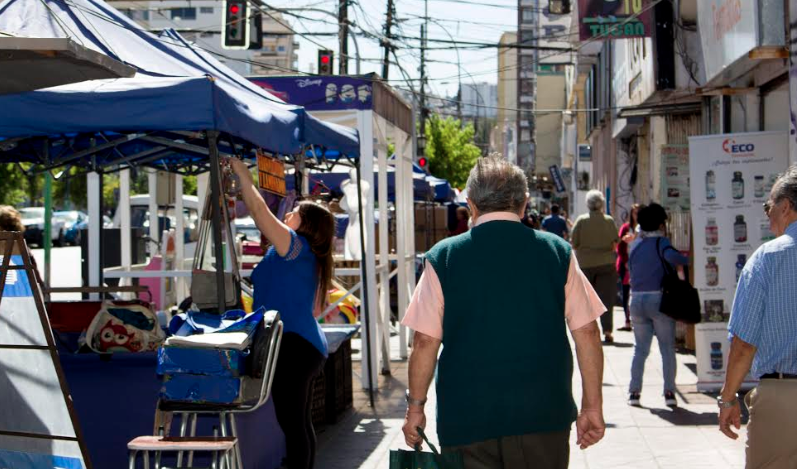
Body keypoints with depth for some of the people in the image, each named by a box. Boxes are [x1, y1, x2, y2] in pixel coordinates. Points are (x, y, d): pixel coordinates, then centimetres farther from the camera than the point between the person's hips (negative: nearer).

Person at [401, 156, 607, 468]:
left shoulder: (443, 257, -2)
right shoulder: (557, 251, 2)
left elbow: (425, 341, -4)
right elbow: (587, 332, 1)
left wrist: (415, 406, 7)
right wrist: (593, 406, 8)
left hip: (465, 418, -1)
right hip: (542, 415, 2)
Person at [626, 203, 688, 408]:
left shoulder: (634, 245, 11)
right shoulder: (661, 242, -7)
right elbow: (671, 256, -26)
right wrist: (687, 260, -11)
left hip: (636, 299, 5)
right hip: (659, 298, -5)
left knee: (640, 348, 12)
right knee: (667, 348, 3)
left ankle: (634, 391, 8)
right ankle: (669, 392, -1)